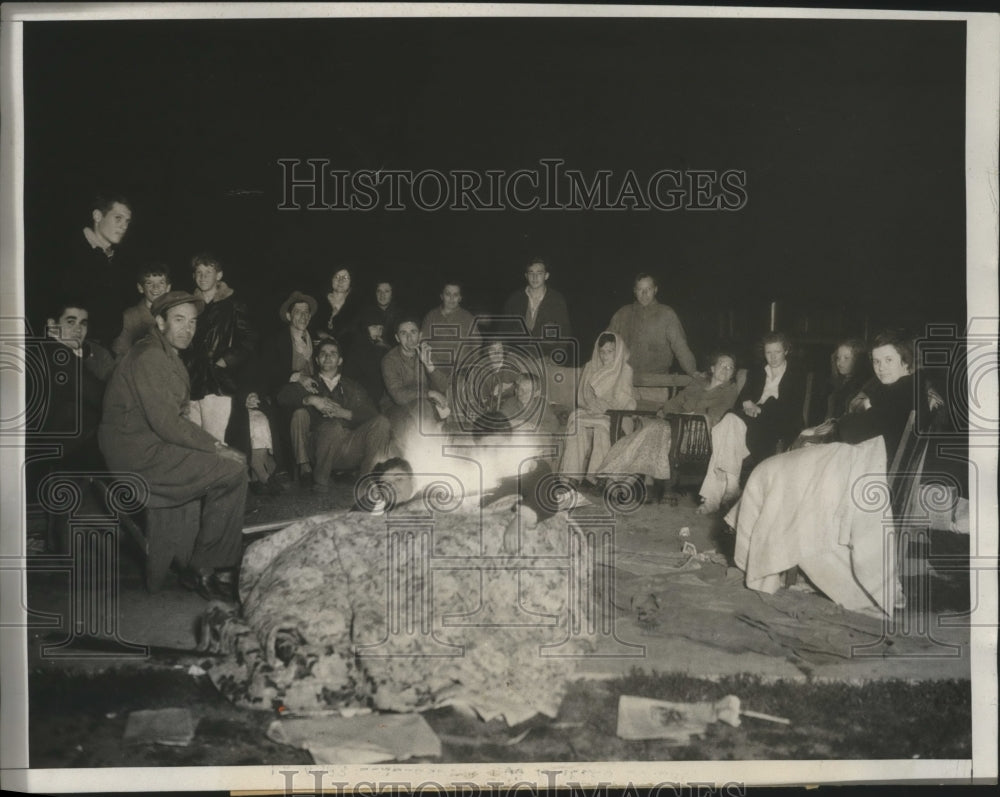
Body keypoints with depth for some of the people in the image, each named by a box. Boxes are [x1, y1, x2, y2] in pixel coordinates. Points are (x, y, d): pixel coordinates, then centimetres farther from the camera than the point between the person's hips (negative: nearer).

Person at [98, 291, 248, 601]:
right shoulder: (149, 357, -16)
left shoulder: (166, 355, 18)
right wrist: (214, 446, -13)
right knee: (232, 471, -16)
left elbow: (175, 417, 17)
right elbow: (166, 423, -23)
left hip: (151, 445, 11)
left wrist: (213, 444, 4)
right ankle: (203, 568, -7)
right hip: (140, 456, -11)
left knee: (236, 460, 10)